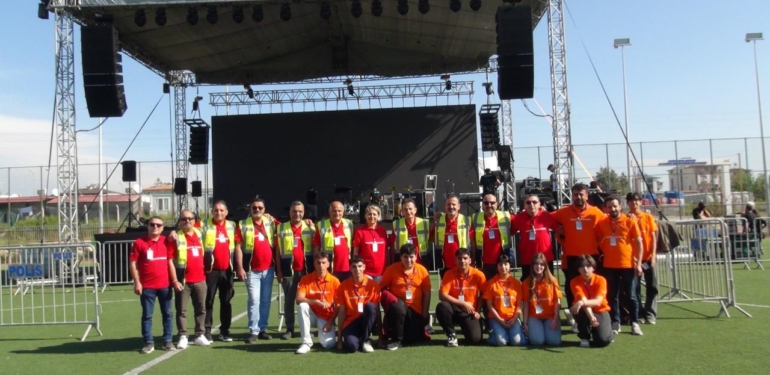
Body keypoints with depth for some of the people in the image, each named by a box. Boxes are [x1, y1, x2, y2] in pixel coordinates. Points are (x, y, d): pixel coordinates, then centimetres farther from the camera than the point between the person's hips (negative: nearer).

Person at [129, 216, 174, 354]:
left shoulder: (166, 241, 5)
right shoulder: (139, 242, -4)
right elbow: (133, 263, -4)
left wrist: (174, 280, 5)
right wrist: (137, 282, -10)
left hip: (165, 285, 3)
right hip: (147, 286, -3)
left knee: (167, 314, 9)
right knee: (147, 315, 4)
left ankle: (167, 341, 19)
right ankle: (149, 343, 13)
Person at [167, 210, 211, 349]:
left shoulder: (199, 234, 9)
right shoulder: (175, 238, -5)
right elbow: (170, 260, -9)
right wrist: (175, 280, -14)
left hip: (200, 279, 5)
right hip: (183, 281, -4)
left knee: (201, 309, 9)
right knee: (182, 310, 1)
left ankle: (200, 335, 19)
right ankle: (183, 337, 9)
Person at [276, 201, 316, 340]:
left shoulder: (310, 227, 7)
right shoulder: (281, 228, 4)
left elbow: (315, 248, 7)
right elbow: (278, 251, 4)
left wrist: (315, 268, 0)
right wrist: (278, 271, -1)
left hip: (306, 270, 1)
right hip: (288, 270, -1)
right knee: (289, 300, 6)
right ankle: (289, 329, 13)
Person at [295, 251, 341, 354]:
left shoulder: (334, 281, -9)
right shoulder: (305, 279, -8)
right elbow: (299, 299, -19)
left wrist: (330, 322, -12)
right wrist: (317, 302, -29)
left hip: (326, 317, -1)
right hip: (312, 314, 1)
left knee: (328, 344, -23)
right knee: (303, 305, -32)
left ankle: (323, 334, 17)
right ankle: (306, 342, -21)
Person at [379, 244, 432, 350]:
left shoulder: (422, 270, -1)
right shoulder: (392, 269, -5)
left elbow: (426, 294, 3)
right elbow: (382, 289, 0)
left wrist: (425, 314, -2)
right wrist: (392, 300, -17)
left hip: (415, 310, 1)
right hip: (398, 307, -1)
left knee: (411, 339, -10)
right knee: (398, 306, -37)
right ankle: (396, 339, -17)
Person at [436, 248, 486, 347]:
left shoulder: (478, 275, -9)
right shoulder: (449, 274, -12)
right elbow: (442, 295, -20)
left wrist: (478, 311, -4)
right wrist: (463, 304, -21)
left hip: (470, 312, 0)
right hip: (454, 309, 0)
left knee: (475, 339, -22)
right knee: (442, 306, -34)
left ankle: (465, 328, 17)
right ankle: (451, 334, -9)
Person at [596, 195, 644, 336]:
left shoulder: (630, 222, -4)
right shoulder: (601, 224, 2)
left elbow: (639, 243, -2)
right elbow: (597, 241, 15)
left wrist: (638, 263, -7)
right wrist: (603, 253, 4)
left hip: (628, 265, -2)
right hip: (609, 266, 2)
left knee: (631, 296, 4)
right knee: (612, 296, 7)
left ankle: (635, 323, 14)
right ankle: (615, 323, 16)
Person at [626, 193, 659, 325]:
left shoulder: (648, 217, 4)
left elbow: (654, 237, 3)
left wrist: (653, 254, -6)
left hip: (649, 257, 1)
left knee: (652, 286, 2)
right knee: (635, 287, 2)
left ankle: (650, 314, 10)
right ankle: (639, 314, 10)